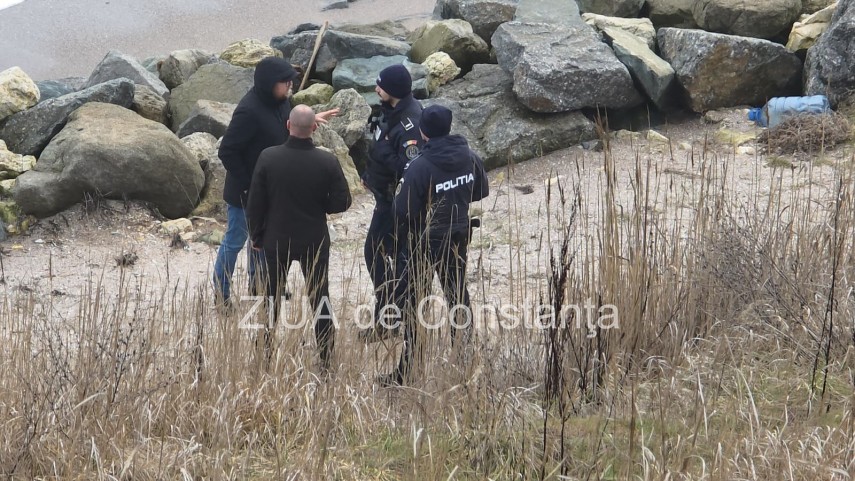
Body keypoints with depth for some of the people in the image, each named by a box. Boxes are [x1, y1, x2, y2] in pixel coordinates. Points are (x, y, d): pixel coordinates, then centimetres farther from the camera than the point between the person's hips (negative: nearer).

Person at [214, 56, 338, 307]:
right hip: (246, 191, -8)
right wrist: (246, 185, -22)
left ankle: (258, 285, 39)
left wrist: (310, 118, -3)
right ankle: (221, 295, 19)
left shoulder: (279, 101, -4)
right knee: (234, 242, 6)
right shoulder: (249, 111, -29)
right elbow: (227, 151, -27)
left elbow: (287, 126, 16)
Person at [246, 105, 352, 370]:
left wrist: (256, 236, 5)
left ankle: (265, 352, 21)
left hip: (276, 240, 0)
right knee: (319, 297, 12)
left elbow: (255, 203, -8)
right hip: (315, 241, 0)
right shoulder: (328, 162, -15)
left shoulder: (268, 158, -15)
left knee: (270, 298, 15)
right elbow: (342, 202, -9)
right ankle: (326, 356, 16)